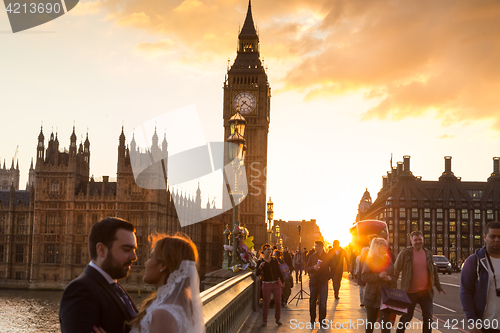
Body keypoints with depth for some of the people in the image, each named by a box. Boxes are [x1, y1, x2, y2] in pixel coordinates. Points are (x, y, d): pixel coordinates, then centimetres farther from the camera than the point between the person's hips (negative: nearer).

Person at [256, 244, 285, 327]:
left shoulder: (274, 260, 7)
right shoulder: (260, 261, -3)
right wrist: (259, 267, -29)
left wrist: (283, 281, 12)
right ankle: (264, 321, 9)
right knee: (265, 303, -1)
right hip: (266, 284, -3)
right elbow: (257, 274, -10)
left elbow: (278, 271, 14)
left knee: (278, 302, 1)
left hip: (276, 283, 3)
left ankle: (278, 319, 14)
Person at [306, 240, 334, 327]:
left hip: (323, 282, -2)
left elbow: (333, 269, 10)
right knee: (312, 302, 4)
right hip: (313, 282, 2)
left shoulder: (328, 257, 3)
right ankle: (312, 320, 16)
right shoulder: (312, 256, 7)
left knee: (323, 303, -2)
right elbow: (307, 268, 7)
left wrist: (328, 277, 0)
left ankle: (322, 321, 6)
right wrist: (313, 267, -12)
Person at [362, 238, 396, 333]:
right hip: (372, 296, -2)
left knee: (386, 321, -7)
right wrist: (378, 276, -20)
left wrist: (389, 278, -7)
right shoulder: (369, 261, -2)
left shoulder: (388, 261, 11)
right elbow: (364, 277, -10)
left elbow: (393, 277, 16)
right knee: (371, 321, 9)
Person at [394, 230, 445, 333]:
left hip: (426, 291, 4)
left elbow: (434, 272, 17)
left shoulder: (428, 253, 8)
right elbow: (396, 271, -4)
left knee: (428, 317, 7)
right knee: (406, 316, 3)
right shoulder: (405, 253, -7)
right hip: (410, 292, -4)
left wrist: (439, 288, 16)